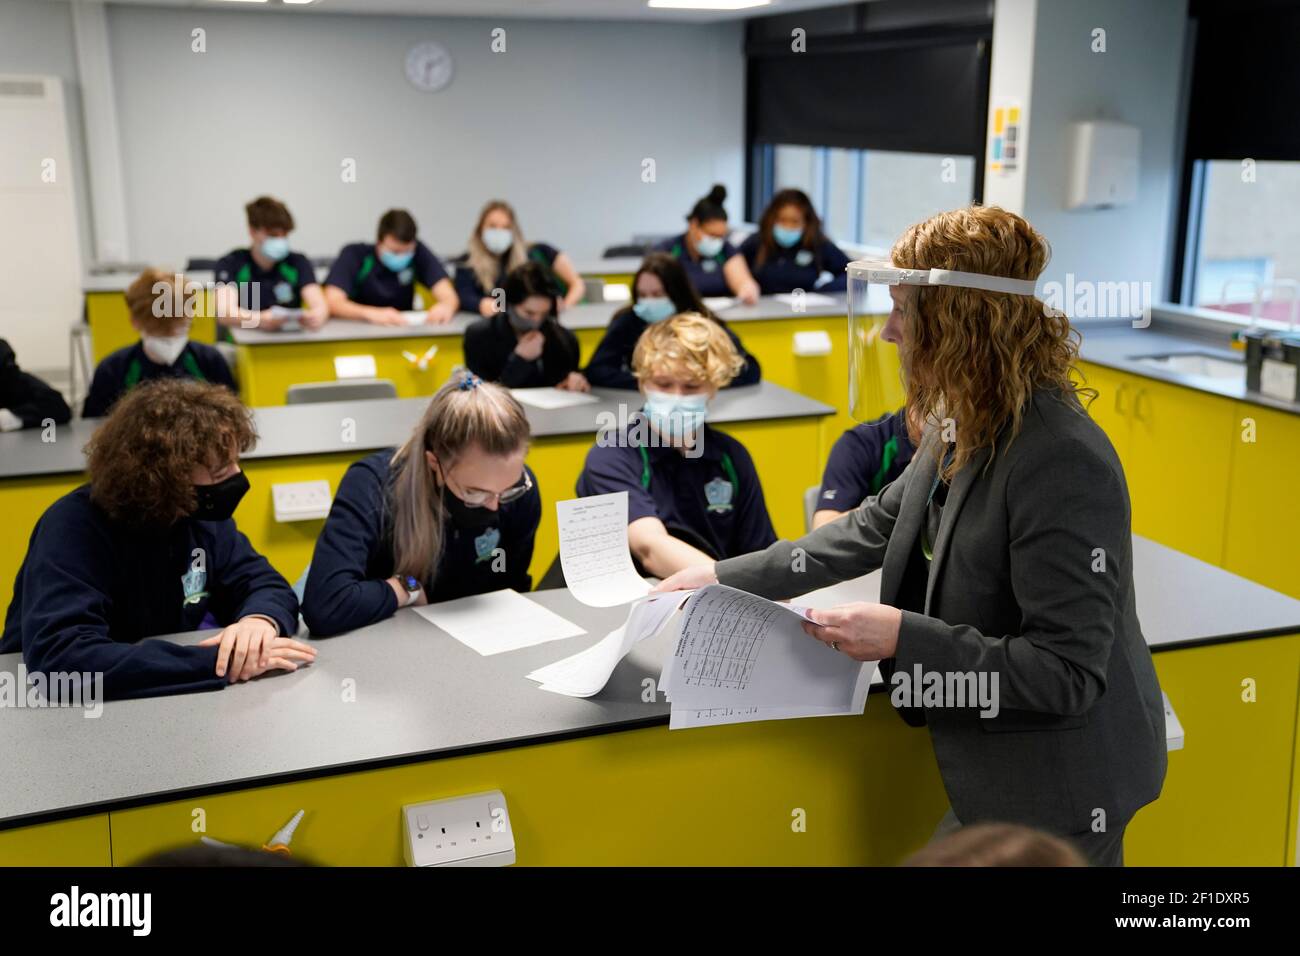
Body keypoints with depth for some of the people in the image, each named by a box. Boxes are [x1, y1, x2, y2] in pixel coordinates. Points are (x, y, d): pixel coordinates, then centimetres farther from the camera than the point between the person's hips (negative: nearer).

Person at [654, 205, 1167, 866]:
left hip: (1057, 793, -8)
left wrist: (904, 636, -27)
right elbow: (872, 529, 12)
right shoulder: (964, 432, 1)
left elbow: (1067, 672, -27)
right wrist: (726, 577, 12)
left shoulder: (1062, 461, -27)